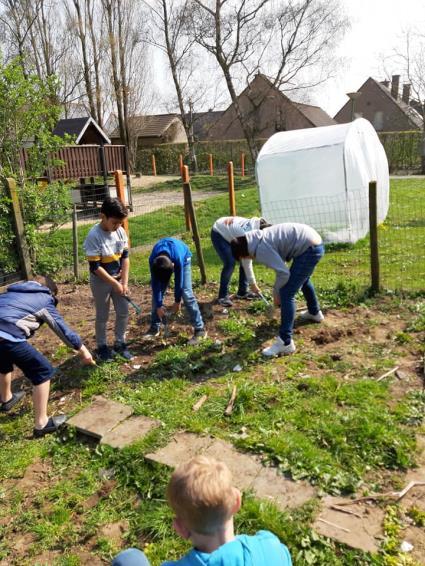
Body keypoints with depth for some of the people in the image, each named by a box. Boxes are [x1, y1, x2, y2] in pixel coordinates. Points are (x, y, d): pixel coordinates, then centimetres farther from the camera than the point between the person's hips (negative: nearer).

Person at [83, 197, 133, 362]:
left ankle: (120, 343, 29)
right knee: (102, 316, 9)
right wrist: (115, 283, -18)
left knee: (123, 312, 10)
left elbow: (125, 257, -2)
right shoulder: (94, 236, -23)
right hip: (101, 281, -5)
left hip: (119, 278, 5)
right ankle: (102, 347, 27)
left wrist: (124, 282, -8)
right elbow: (95, 267, -21)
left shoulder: (121, 231, -6)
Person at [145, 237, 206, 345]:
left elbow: (178, 281, -27)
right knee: (157, 290, -2)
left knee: (186, 293, -16)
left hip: (184, 258, -3)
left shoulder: (178, 258, -43)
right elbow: (155, 284, -21)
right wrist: (159, 305, -17)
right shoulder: (153, 260, -34)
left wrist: (177, 301, -14)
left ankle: (200, 329, -12)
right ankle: (155, 327, 13)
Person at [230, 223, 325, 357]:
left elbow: (283, 273, -20)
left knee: (287, 294, -9)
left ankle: (286, 343, -6)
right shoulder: (259, 239, 9)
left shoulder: (261, 249, -19)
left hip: (309, 249, -10)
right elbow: (280, 263, 18)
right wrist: (278, 289, 20)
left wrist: (276, 293, -3)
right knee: (302, 279, 35)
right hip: (314, 243, 10)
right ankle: (315, 313, 60)